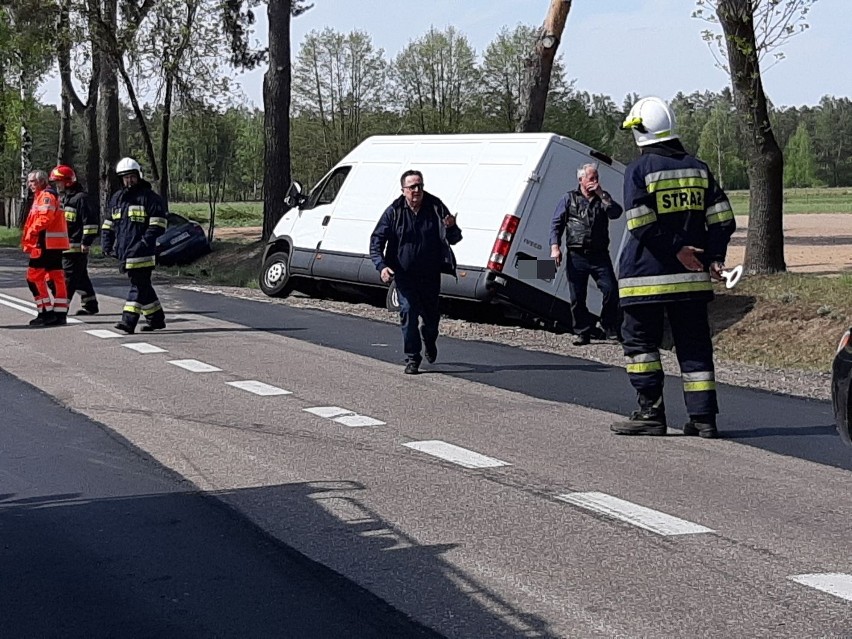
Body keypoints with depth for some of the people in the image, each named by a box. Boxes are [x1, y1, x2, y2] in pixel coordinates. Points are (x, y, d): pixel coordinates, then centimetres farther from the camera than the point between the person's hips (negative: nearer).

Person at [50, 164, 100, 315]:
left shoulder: (80, 198, -11)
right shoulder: (61, 198, 19)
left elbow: (91, 221, -16)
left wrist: (86, 242, -19)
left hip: (76, 247, -9)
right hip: (63, 245, 10)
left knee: (68, 278, -10)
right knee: (81, 278, 13)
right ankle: (90, 306, 20)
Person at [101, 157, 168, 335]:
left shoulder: (149, 197, -3)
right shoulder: (116, 198, 17)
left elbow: (158, 224, -9)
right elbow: (108, 224, 23)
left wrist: (146, 241, -19)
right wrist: (107, 245, 11)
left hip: (141, 253, -7)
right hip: (124, 252, 7)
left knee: (139, 286, -10)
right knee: (143, 286, 14)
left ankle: (129, 321, -16)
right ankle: (156, 319, 23)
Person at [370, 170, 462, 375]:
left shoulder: (436, 208, -3)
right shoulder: (394, 212, -6)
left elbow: (454, 239, -2)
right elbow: (376, 241, -4)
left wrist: (451, 228, -27)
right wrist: (381, 265, -20)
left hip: (430, 274, 2)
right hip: (405, 275, -1)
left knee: (431, 315, 12)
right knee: (408, 312, -12)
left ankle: (430, 343, 45)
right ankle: (412, 359, -4)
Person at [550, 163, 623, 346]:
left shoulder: (603, 198, 15)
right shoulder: (570, 198, 10)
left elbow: (616, 213, -3)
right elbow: (556, 223, 6)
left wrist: (601, 194, -8)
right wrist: (555, 246, -6)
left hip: (600, 255, 1)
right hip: (577, 256, -1)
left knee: (610, 290, -11)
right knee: (577, 298, -1)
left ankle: (610, 330, 1)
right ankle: (583, 332, 9)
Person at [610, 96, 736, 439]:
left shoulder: (639, 169, -6)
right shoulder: (698, 168, 10)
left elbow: (641, 225, -16)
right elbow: (721, 218, 5)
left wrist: (676, 249, -11)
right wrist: (714, 257, 4)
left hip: (646, 277, -5)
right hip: (690, 278, 5)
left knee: (641, 341, 6)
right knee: (694, 345, 8)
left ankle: (651, 413, 3)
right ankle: (703, 418, 5)